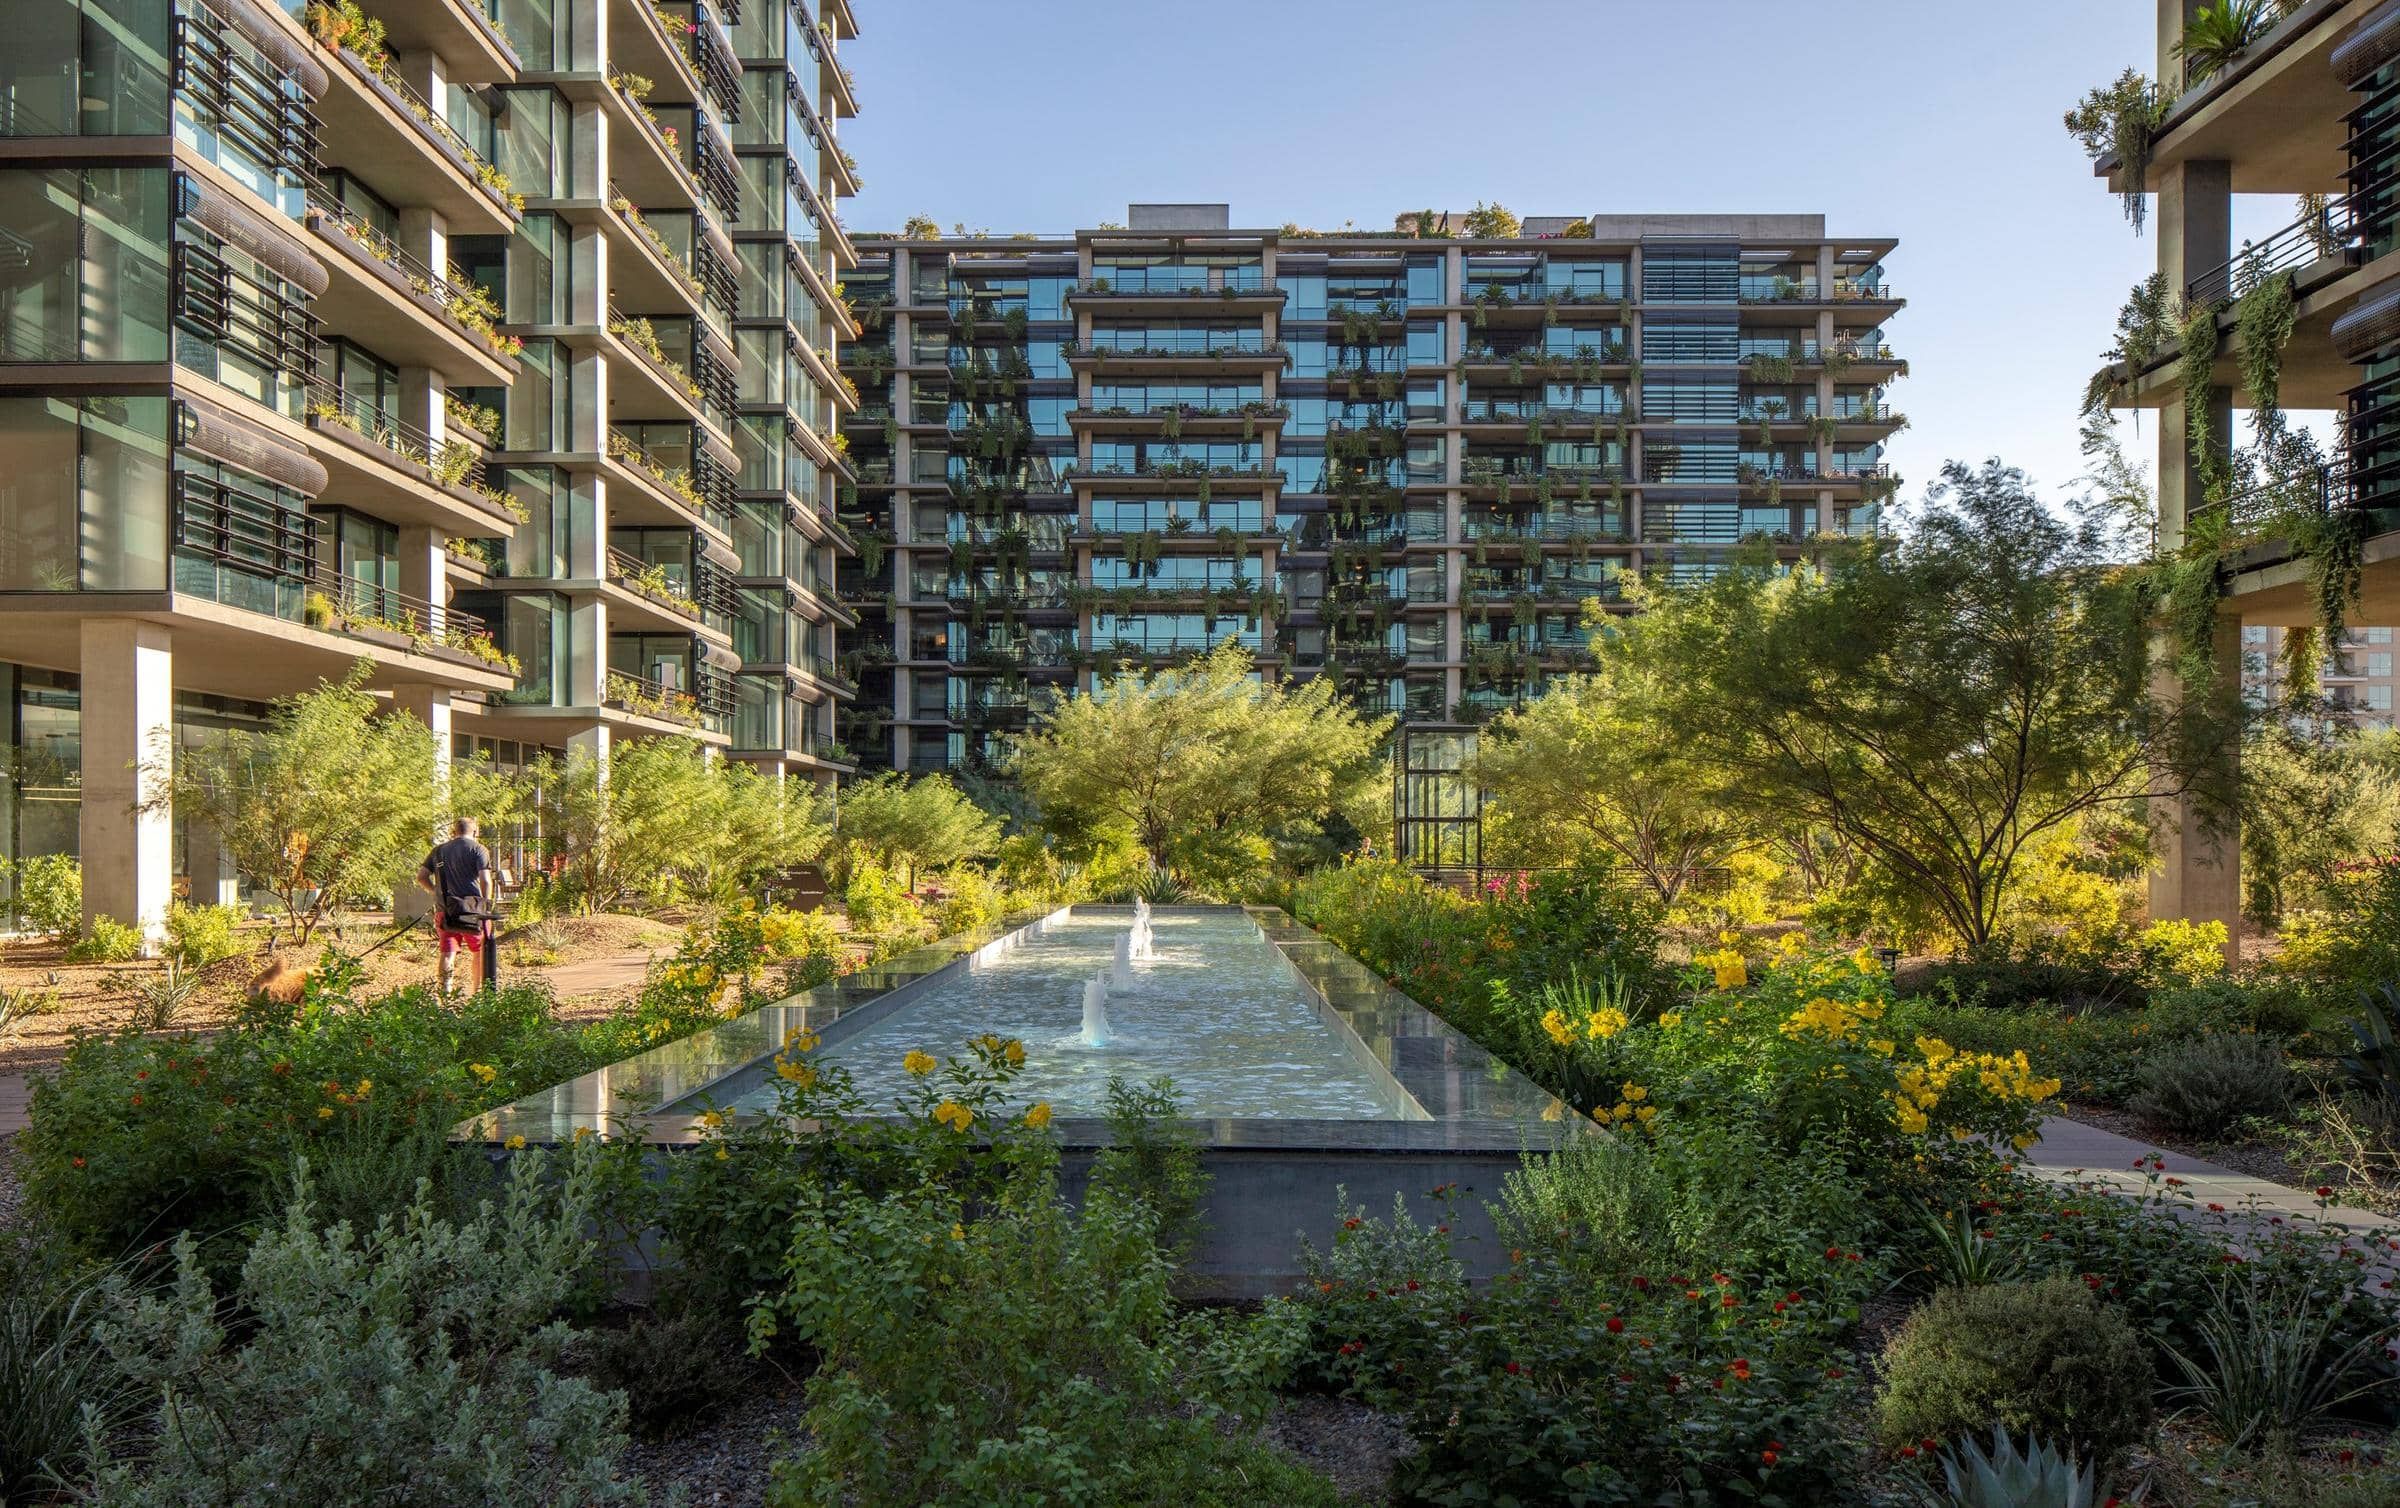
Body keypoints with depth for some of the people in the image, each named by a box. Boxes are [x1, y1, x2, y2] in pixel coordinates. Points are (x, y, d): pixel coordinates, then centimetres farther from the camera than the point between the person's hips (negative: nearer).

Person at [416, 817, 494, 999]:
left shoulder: (439, 851, 14)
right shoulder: (478, 849, 0)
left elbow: (421, 877, 10)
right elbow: (485, 880, -10)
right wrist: (486, 907, -1)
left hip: (444, 909, 3)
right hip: (471, 909, -3)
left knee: (448, 952, 1)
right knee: (480, 951, 11)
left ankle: (445, 991, -13)